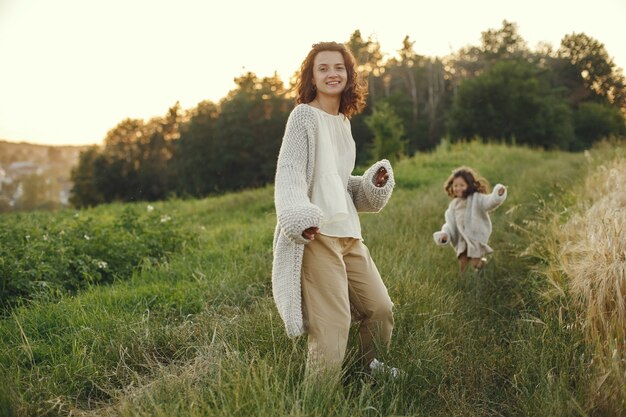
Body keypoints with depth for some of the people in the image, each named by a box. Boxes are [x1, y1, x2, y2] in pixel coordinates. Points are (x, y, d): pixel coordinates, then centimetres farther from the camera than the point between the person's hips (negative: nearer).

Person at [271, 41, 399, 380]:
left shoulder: (343, 121, 18)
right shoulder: (304, 115, -4)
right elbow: (289, 171, -15)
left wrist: (373, 183, 9)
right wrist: (299, 216, -32)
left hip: (348, 234, 8)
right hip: (316, 234, -8)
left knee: (381, 309, 14)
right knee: (332, 324, -11)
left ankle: (371, 370, 38)